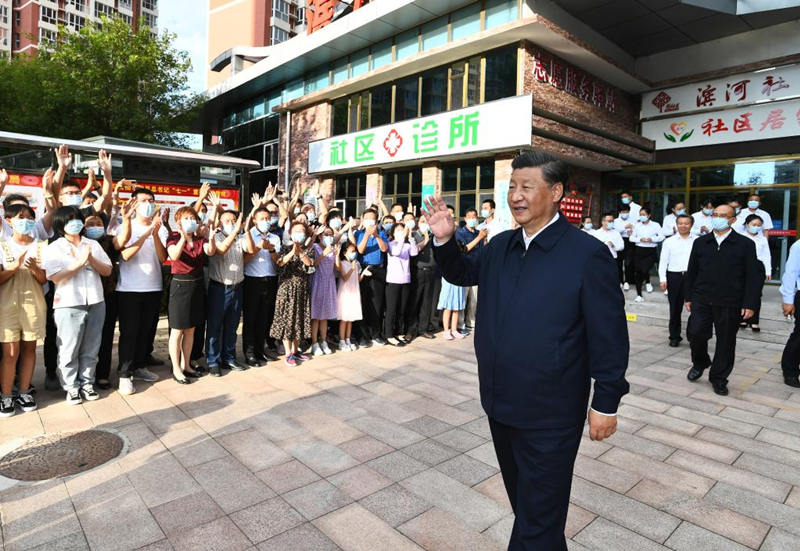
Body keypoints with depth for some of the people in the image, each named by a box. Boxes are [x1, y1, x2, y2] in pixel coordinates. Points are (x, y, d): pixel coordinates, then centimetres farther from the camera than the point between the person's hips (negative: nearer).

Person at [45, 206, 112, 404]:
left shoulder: (93, 244, 11)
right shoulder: (55, 248, 0)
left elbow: (107, 271, 6)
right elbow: (55, 277, -10)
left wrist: (91, 259, -10)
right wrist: (79, 262, -16)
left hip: (96, 303, 3)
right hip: (69, 304, -3)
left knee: (90, 348, 9)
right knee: (69, 349, 3)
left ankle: (87, 382, 21)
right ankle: (71, 387, 15)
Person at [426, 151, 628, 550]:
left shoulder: (587, 254, -16)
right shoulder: (499, 246, 2)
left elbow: (610, 336, -13)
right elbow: (463, 273, 18)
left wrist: (606, 404, -10)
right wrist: (444, 240, 0)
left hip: (549, 416, -6)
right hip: (500, 405, 7)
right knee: (522, 501, 28)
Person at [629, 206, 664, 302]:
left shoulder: (655, 225, 3)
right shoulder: (637, 225, 9)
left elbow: (662, 236, -2)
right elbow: (632, 238, 6)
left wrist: (652, 239, -17)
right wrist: (640, 239, -11)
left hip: (651, 251, -2)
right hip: (639, 250, 3)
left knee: (644, 269, -19)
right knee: (638, 271, -1)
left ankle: (647, 282, 19)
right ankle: (639, 295, 8)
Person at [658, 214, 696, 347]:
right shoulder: (669, 241, 7)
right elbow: (663, 261, 5)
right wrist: (663, 279, -3)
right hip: (674, 276, 1)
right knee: (675, 308, 8)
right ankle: (674, 336, 19)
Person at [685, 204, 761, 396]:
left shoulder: (745, 244, 1)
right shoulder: (700, 242, 9)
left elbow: (752, 277, -1)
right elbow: (692, 271, 12)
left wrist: (749, 304, -7)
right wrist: (689, 297, 9)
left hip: (730, 304, -1)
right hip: (701, 300, 2)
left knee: (726, 341, 5)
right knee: (695, 333, -7)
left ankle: (719, 379, 21)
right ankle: (700, 363, 22)